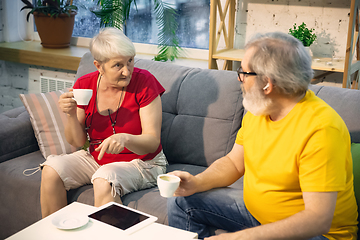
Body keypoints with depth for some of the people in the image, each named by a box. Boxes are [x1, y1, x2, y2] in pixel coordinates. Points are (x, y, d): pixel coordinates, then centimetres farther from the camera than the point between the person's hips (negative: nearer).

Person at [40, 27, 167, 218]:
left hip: (141, 162, -4)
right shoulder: (84, 85, -5)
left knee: (104, 182, -33)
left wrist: (125, 138, -39)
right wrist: (71, 115, -20)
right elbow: (78, 142, 0)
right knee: (51, 170, -15)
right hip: (96, 159, 5)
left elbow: (153, 142, -18)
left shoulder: (144, 82, -16)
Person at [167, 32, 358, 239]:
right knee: (182, 203, 3)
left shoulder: (321, 128, -28)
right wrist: (197, 183, -11)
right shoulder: (257, 109, -3)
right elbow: (234, 162, 9)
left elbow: (318, 219, -31)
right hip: (256, 206, 8)